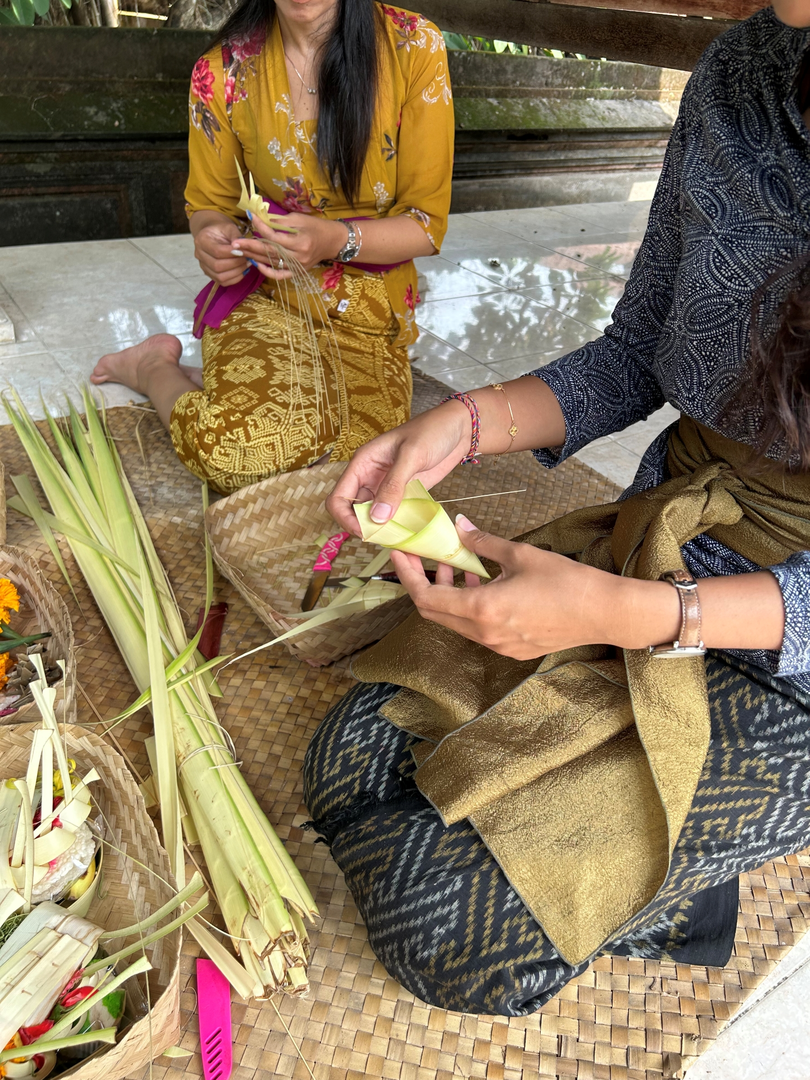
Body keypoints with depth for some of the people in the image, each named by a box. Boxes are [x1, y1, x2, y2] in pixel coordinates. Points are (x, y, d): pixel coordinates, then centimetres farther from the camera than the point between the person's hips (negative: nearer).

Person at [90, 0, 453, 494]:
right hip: (264, 298, 0)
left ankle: (221, 387, 1)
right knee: (251, 445, -32)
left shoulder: (415, 47, -5)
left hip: (368, 318, 1)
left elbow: (427, 224, -5)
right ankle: (156, 367, 5)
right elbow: (210, 203, 12)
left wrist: (335, 241, -24)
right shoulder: (223, 72, -1)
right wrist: (214, 237, -14)